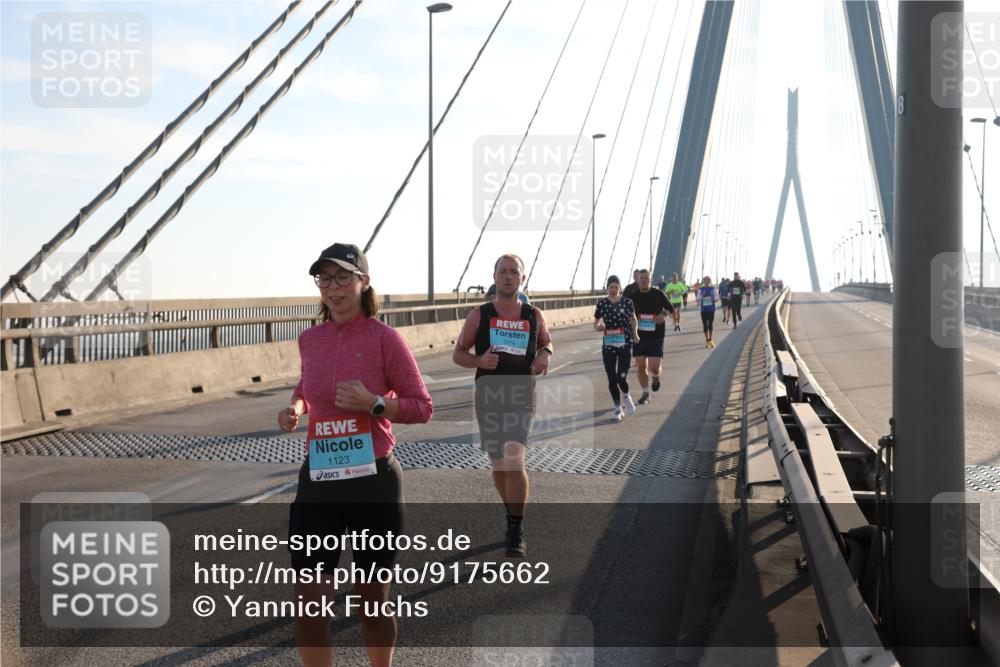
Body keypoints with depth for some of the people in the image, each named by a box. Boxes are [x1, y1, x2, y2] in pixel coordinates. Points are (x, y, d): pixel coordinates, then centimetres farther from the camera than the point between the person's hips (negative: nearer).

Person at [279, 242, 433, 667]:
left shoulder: (383, 337, -8)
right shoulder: (309, 339, 5)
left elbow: (422, 408, -4)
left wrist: (373, 403, -19)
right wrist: (296, 407, 4)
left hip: (374, 481, -3)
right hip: (318, 482, 3)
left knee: (373, 598, 12)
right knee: (308, 602, -3)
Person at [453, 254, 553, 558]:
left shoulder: (534, 316, 3)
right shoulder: (479, 315, 1)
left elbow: (546, 341, 22)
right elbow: (458, 353, 6)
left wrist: (545, 353, -2)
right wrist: (479, 360, -16)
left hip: (521, 399, -2)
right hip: (489, 399, 2)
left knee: (514, 458, -20)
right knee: (499, 464, 12)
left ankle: (516, 532, -13)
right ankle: (513, 516, 36)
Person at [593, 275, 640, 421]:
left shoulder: (627, 302, -2)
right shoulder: (602, 304, 0)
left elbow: (633, 319, 13)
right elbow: (596, 323, 9)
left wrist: (635, 333, -2)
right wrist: (598, 326, -13)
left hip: (625, 345, -2)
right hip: (608, 345, 2)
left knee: (622, 377, -13)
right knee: (612, 379, 2)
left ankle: (626, 396, 20)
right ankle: (618, 408, 20)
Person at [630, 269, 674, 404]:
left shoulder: (658, 294, -3)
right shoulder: (633, 296, 1)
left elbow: (670, 308, 9)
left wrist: (664, 314, -11)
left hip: (656, 337, -2)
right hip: (639, 336, 2)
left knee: (654, 367, -10)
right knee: (640, 366, 4)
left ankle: (656, 377, 27)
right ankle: (645, 394, 20)